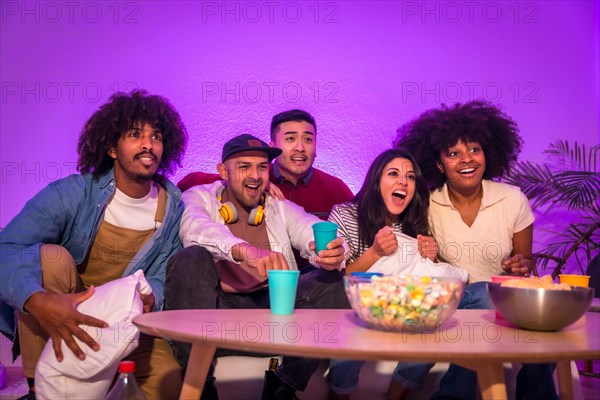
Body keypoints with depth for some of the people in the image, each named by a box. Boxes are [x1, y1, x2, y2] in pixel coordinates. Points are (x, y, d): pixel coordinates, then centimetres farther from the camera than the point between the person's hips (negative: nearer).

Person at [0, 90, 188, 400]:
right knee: (50, 256, -32)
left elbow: (161, 276, -5)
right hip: (62, 312, -2)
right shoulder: (71, 194, -18)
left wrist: (148, 298, -31)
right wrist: (38, 300, -50)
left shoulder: (173, 208, -6)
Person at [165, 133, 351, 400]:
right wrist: (244, 249, -37)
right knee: (191, 259, -29)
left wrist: (332, 252, -27)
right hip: (218, 308, -3)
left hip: (273, 305, 3)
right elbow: (195, 228, -17)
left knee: (335, 282, -15)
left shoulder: (281, 208, 18)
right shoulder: (199, 197, 8)